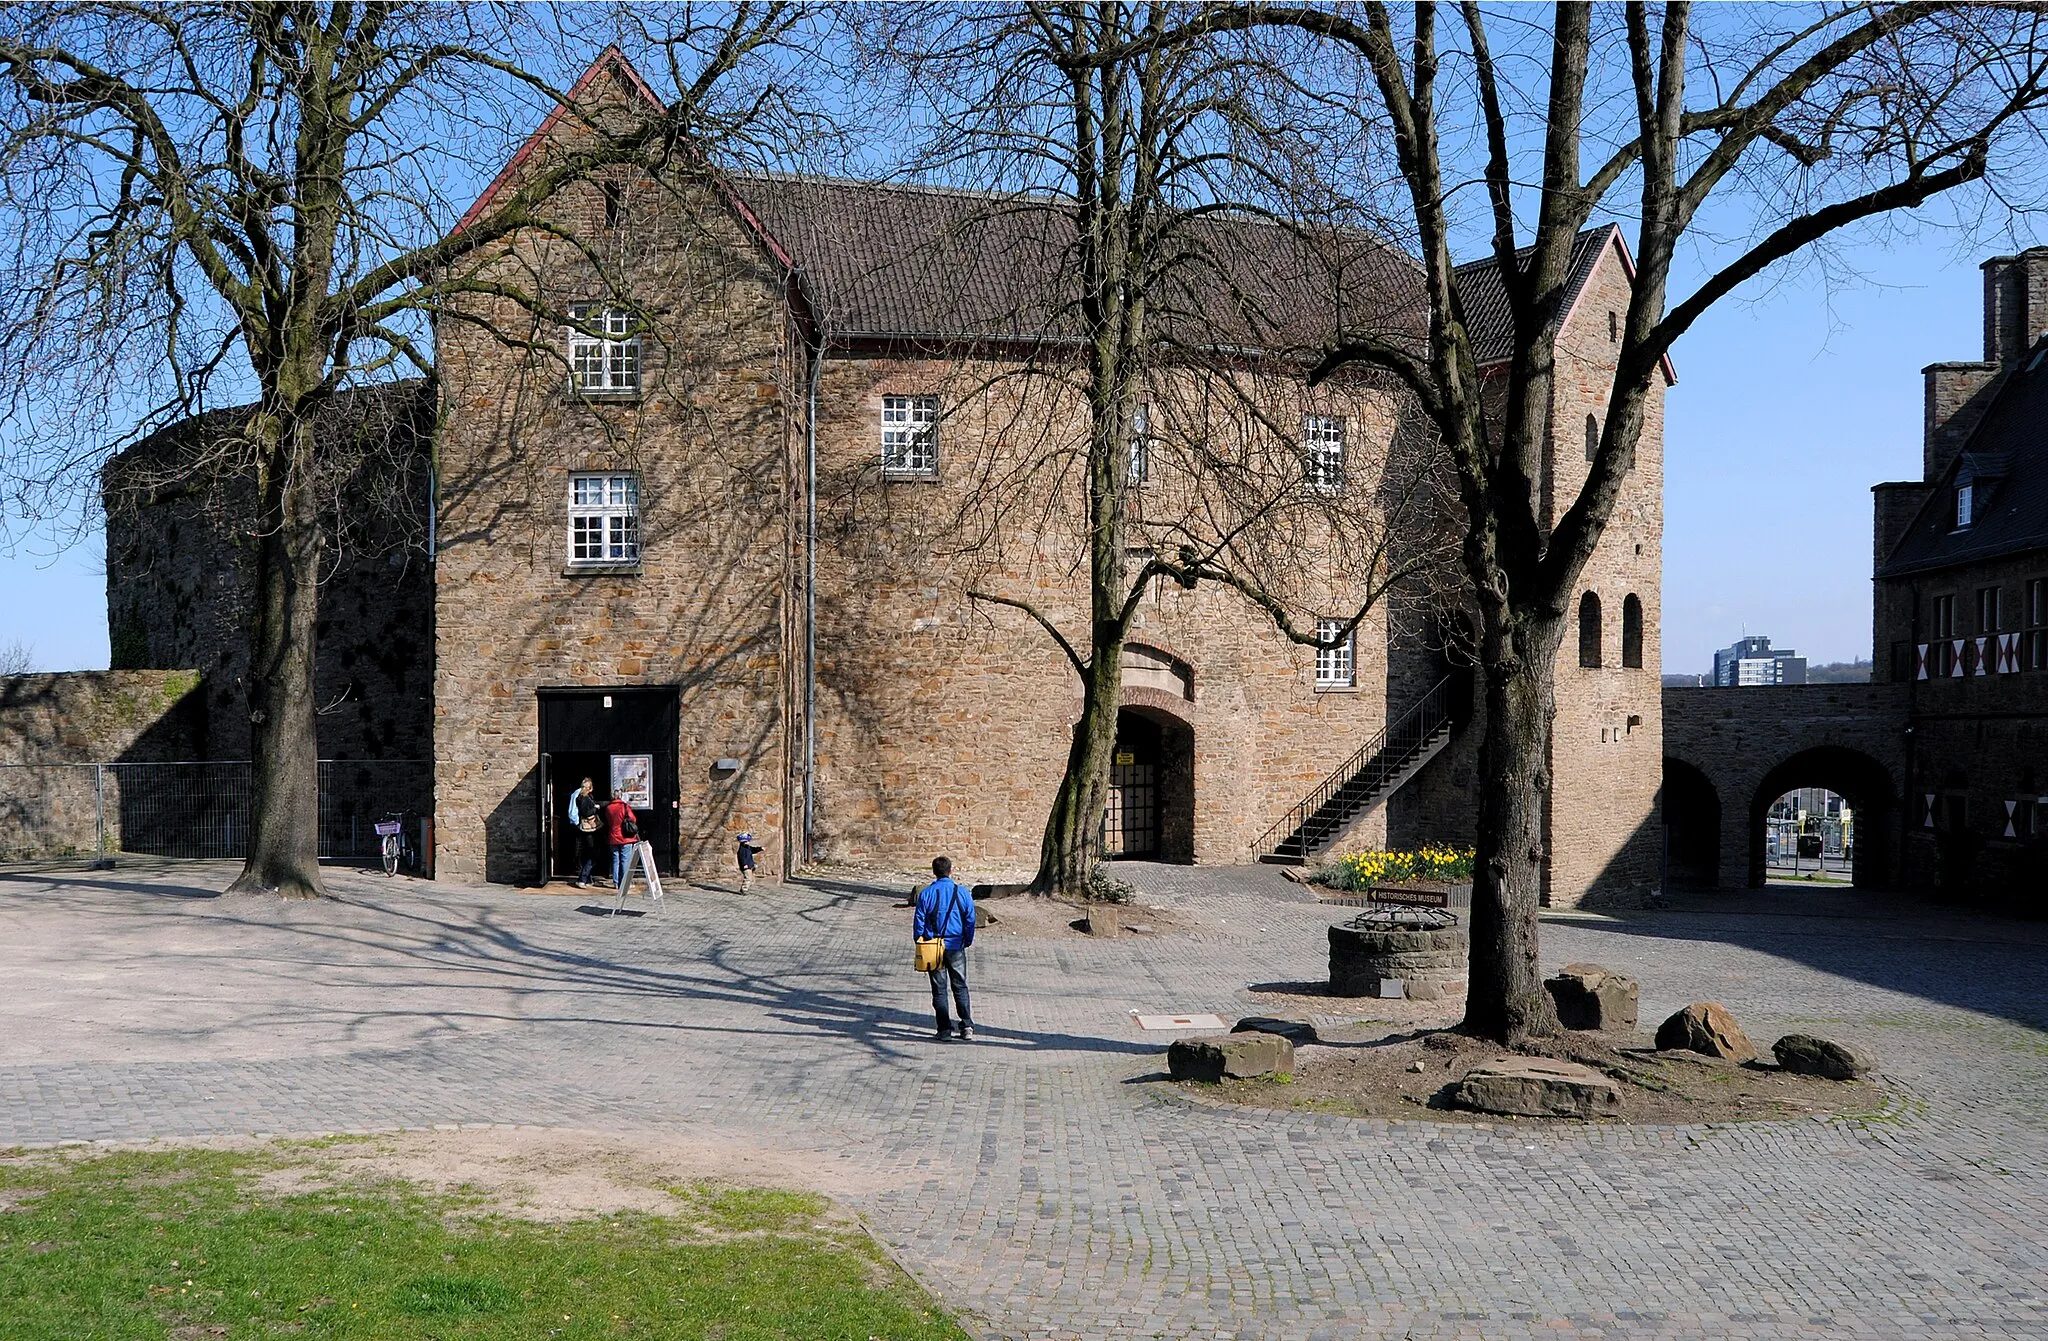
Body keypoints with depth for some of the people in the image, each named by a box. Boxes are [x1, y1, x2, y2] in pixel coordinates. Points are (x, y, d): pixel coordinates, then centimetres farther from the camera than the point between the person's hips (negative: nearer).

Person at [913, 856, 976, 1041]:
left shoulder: (926, 893, -7)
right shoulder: (962, 892, -3)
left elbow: (919, 920, -4)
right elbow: (970, 920, 1)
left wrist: (919, 942, 8)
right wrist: (967, 941, 13)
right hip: (956, 948, 1)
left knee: (939, 989, 7)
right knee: (960, 987, 10)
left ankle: (944, 1029, 5)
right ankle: (967, 1025, 0)